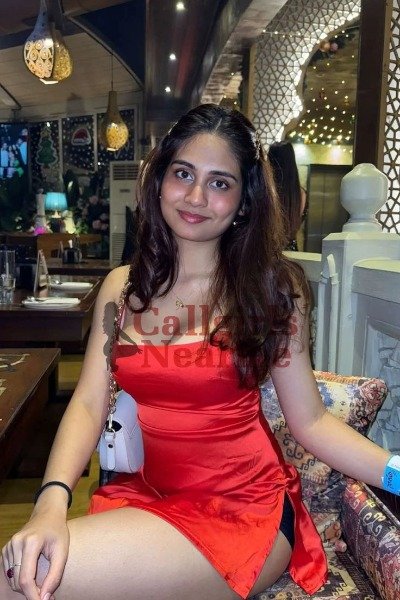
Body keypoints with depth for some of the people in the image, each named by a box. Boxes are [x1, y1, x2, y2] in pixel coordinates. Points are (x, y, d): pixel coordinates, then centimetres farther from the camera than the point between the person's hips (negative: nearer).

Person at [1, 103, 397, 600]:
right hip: (143, 493, 4)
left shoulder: (271, 290, -5)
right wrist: (52, 501, -21)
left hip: (243, 508, -3)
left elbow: (309, 420, -5)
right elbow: (89, 404, -4)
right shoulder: (122, 288, 3)